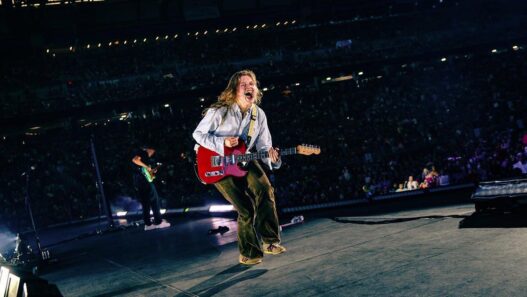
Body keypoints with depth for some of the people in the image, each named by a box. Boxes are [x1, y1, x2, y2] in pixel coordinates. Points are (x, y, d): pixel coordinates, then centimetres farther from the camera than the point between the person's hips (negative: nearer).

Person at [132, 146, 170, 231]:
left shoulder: (144, 156, 26)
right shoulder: (142, 152, 0)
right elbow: (135, 160, -19)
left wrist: (151, 171, 13)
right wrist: (146, 167, -13)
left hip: (138, 183, 9)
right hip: (144, 180, -9)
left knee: (145, 203, 9)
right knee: (154, 200, -5)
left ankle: (148, 224, 7)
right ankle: (158, 222, -5)